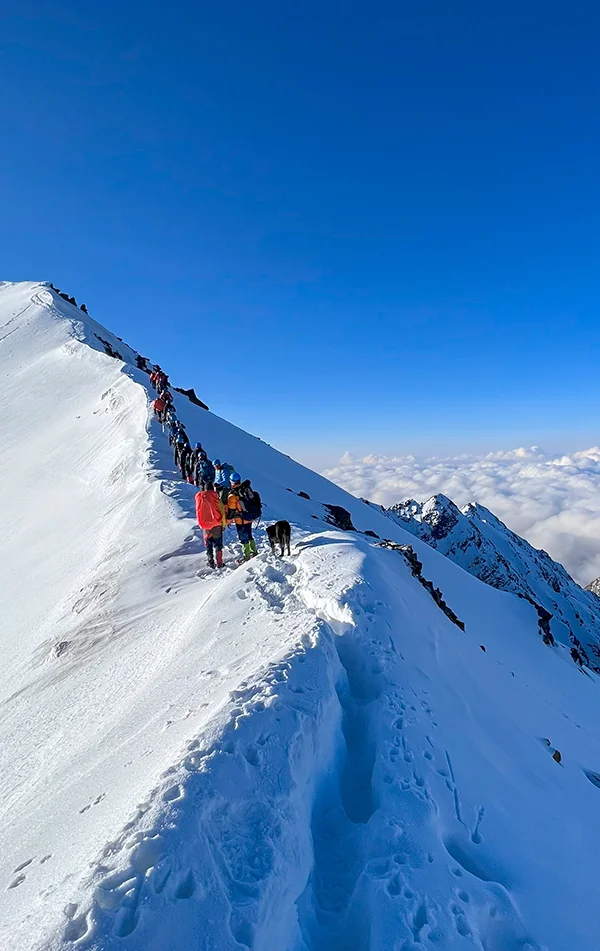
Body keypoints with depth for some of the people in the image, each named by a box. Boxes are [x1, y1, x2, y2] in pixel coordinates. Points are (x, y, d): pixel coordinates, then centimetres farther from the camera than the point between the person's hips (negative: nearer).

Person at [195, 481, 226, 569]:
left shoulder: (199, 498, -2)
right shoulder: (216, 498, -11)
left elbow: (199, 512, 8)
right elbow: (222, 512, -8)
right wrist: (224, 524, 2)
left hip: (205, 526, 2)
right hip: (216, 525, -2)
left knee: (208, 546, 15)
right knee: (218, 545, 9)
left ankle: (211, 563, 19)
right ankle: (219, 563, 9)